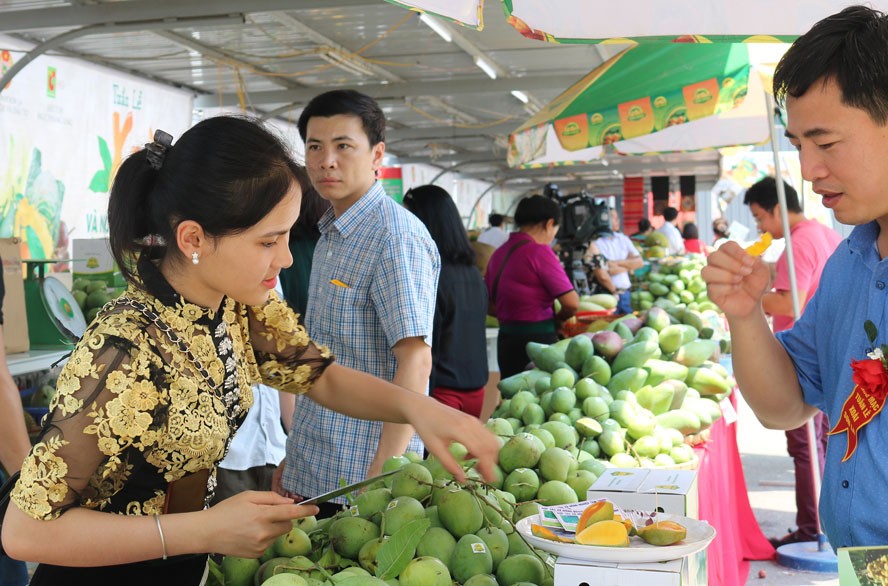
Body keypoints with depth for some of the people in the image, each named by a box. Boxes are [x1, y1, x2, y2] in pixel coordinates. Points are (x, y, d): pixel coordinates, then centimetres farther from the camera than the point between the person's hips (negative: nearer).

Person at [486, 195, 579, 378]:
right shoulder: (539, 251, -12)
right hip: (538, 340, -7)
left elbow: (489, 306, 15)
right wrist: (557, 318, 2)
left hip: (505, 340, 7)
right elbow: (571, 303, -16)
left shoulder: (499, 253, 9)